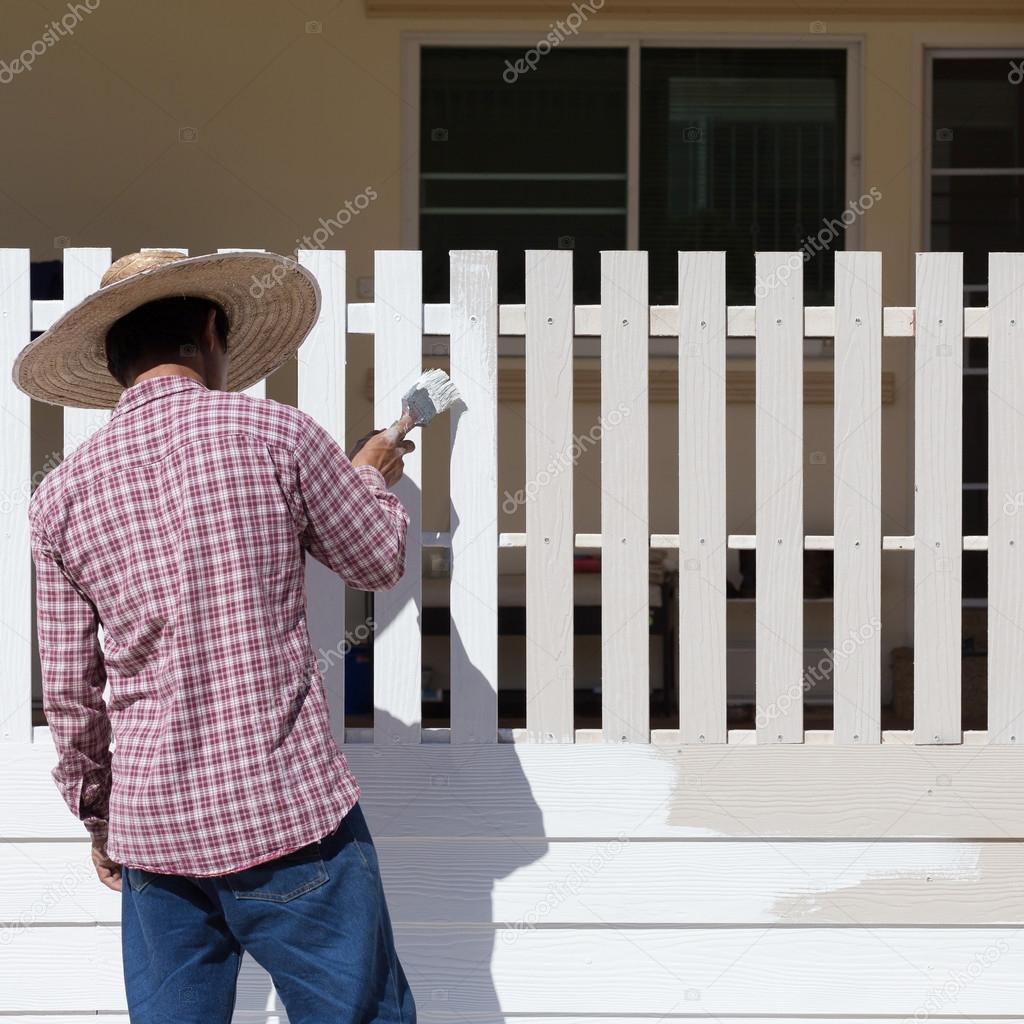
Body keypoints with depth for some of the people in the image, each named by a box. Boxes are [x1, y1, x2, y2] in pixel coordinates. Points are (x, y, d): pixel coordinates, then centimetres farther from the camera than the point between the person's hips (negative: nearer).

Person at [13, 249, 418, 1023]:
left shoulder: (61, 494, 5)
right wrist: (373, 476, 29)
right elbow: (379, 560, 9)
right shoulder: (270, 432, -5)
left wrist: (98, 814, 23)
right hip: (290, 813, -4)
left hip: (152, 823, 4)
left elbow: (68, 690, 9)